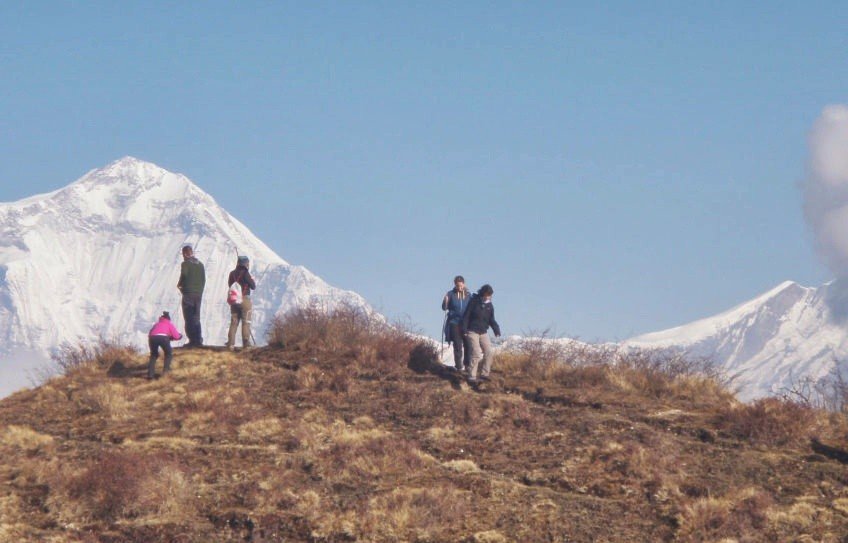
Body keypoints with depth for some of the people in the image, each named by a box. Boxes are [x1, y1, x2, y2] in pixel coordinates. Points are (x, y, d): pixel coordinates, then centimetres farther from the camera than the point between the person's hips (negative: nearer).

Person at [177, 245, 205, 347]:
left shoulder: (185, 264, -9)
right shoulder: (200, 264, 10)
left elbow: (183, 277, -16)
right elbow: (203, 280, 11)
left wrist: (179, 285, 4)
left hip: (188, 294, -6)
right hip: (198, 295, 6)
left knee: (189, 319, -3)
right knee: (196, 319, 14)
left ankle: (192, 340, -8)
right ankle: (199, 340, 9)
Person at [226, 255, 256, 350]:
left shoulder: (232, 274, 6)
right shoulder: (245, 273, -12)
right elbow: (253, 286, -8)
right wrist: (253, 281, 11)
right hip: (245, 299, -5)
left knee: (234, 322, 9)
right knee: (246, 322, 1)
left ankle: (231, 344, 3)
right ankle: (246, 344, -2)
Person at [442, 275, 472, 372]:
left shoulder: (468, 295, 5)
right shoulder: (451, 294, -2)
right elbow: (444, 308, -1)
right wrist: (445, 301, -21)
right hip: (455, 323, -2)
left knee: (468, 345, -2)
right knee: (458, 346, -5)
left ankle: (467, 365, 13)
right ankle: (459, 366, 2)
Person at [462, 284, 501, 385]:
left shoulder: (490, 305, 6)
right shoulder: (474, 301, -9)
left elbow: (492, 320, 9)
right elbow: (466, 316, -8)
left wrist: (496, 330, -8)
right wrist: (464, 330, -15)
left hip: (483, 332, 6)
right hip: (472, 332, -6)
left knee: (489, 353, 1)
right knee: (476, 354, -14)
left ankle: (484, 374, 15)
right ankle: (472, 377, -10)